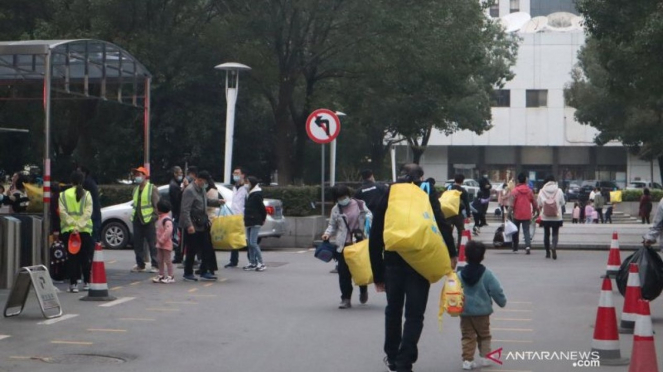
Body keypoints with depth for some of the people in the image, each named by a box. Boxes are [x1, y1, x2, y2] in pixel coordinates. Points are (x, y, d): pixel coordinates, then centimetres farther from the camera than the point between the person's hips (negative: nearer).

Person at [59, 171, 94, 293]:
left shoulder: (63, 195, 2)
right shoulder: (86, 194, 1)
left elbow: (62, 212, -7)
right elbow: (88, 212, -10)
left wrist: (72, 225, -12)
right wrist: (79, 226, -14)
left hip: (68, 230, 0)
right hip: (85, 230, 0)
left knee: (72, 257, 3)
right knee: (85, 257, 11)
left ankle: (73, 284, -3)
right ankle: (86, 282, 16)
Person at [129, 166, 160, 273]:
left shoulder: (152, 188, -5)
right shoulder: (136, 189, 17)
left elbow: (157, 205, -8)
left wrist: (155, 217, -14)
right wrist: (133, 216, 11)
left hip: (149, 220, -7)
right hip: (137, 220, 7)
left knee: (152, 244, -4)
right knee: (137, 244, 9)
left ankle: (155, 265, 1)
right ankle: (140, 265, 17)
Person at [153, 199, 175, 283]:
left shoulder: (167, 219, -20)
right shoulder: (160, 218, 12)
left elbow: (168, 230, -29)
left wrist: (162, 240, -24)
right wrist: (158, 240, 14)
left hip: (166, 243, -10)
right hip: (160, 243, 10)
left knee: (167, 260, -5)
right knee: (160, 260, 13)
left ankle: (171, 276, 0)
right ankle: (161, 275, 21)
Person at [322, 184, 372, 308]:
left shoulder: (359, 205, 3)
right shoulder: (335, 210, 8)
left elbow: (369, 216, 11)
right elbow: (332, 226, 15)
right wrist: (328, 233, -4)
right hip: (343, 245, 1)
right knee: (344, 273, -3)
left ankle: (363, 290, 38)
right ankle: (346, 299, 4)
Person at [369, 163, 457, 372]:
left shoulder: (387, 198, 9)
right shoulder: (427, 197, 2)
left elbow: (375, 240, 7)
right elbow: (441, 226, -15)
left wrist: (378, 274, 10)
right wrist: (451, 253, -9)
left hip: (393, 264, 3)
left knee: (393, 311, 20)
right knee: (414, 315, 4)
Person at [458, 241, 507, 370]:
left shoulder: (461, 274, -6)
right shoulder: (486, 273, -11)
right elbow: (496, 290, -8)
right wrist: (502, 301, 10)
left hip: (465, 312, 1)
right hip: (482, 311, -1)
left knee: (467, 336, 7)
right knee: (484, 335, 17)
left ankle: (467, 360, 1)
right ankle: (484, 357, 16)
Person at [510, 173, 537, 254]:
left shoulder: (514, 191, -7)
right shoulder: (529, 191, 2)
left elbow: (512, 205, -11)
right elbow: (534, 203, 7)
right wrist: (534, 210, 23)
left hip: (517, 215, -2)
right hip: (527, 215, 2)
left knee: (515, 232, 12)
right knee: (526, 231, 2)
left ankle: (515, 248, 18)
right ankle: (528, 245, -20)